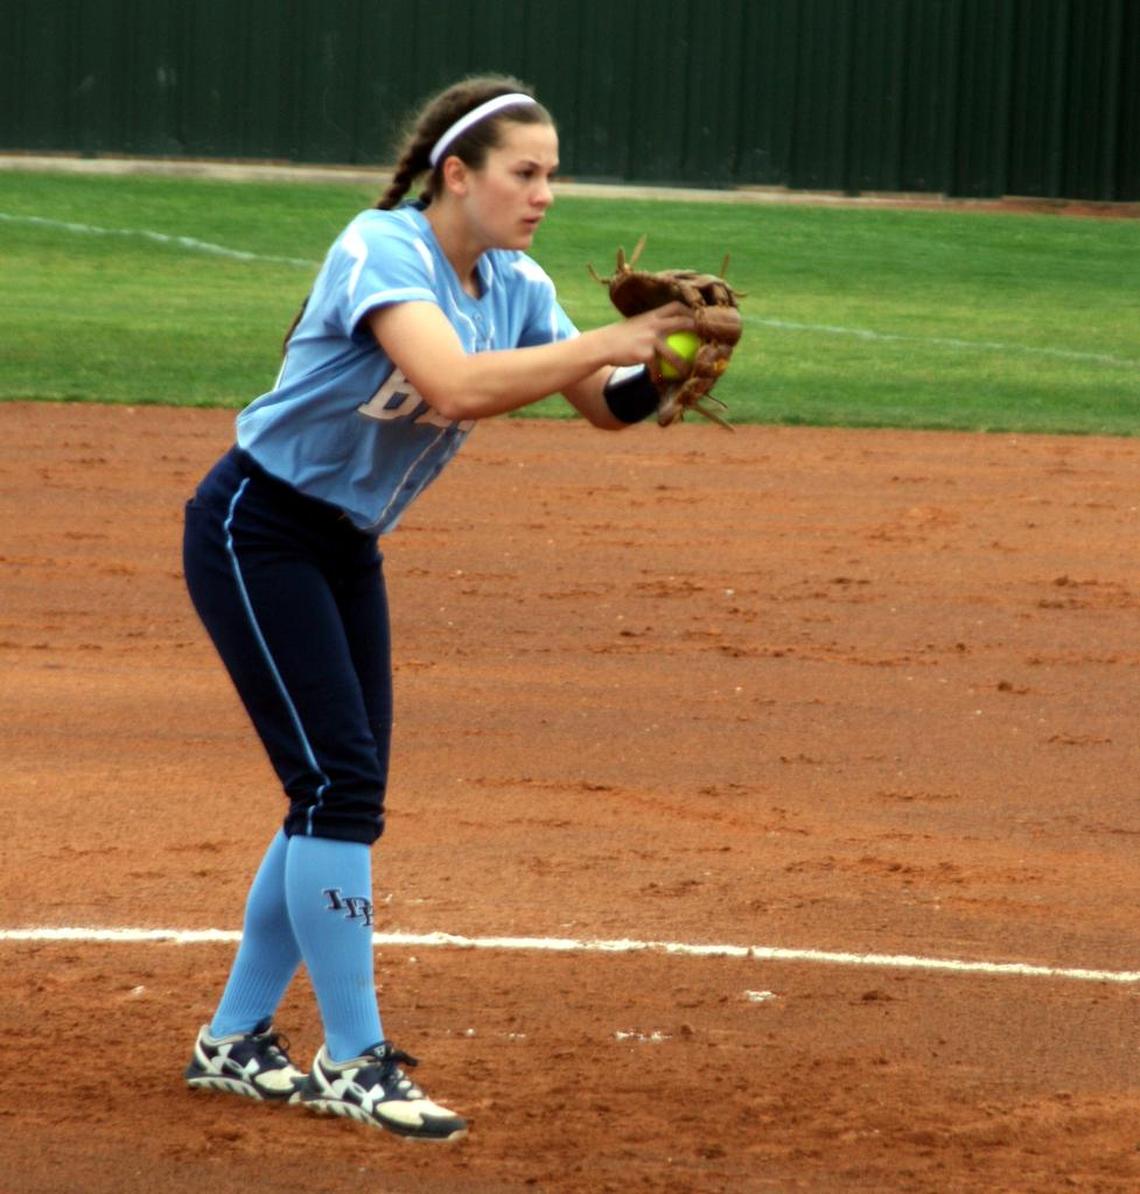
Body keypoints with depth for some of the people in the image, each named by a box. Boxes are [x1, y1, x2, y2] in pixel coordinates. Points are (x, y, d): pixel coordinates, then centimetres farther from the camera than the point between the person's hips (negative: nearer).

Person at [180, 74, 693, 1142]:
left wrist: (661, 367, -23)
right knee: (338, 782, -13)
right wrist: (606, 342, -38)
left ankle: (235, 1041, 19)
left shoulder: (515, 286, 1)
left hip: (348, 549, 9)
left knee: (343, 793, 8)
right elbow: (456, 385, -40)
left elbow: (604, 408, -2)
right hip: (257, 532, -9)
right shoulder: (383, 251, -24)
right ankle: (353, 1061, -8)